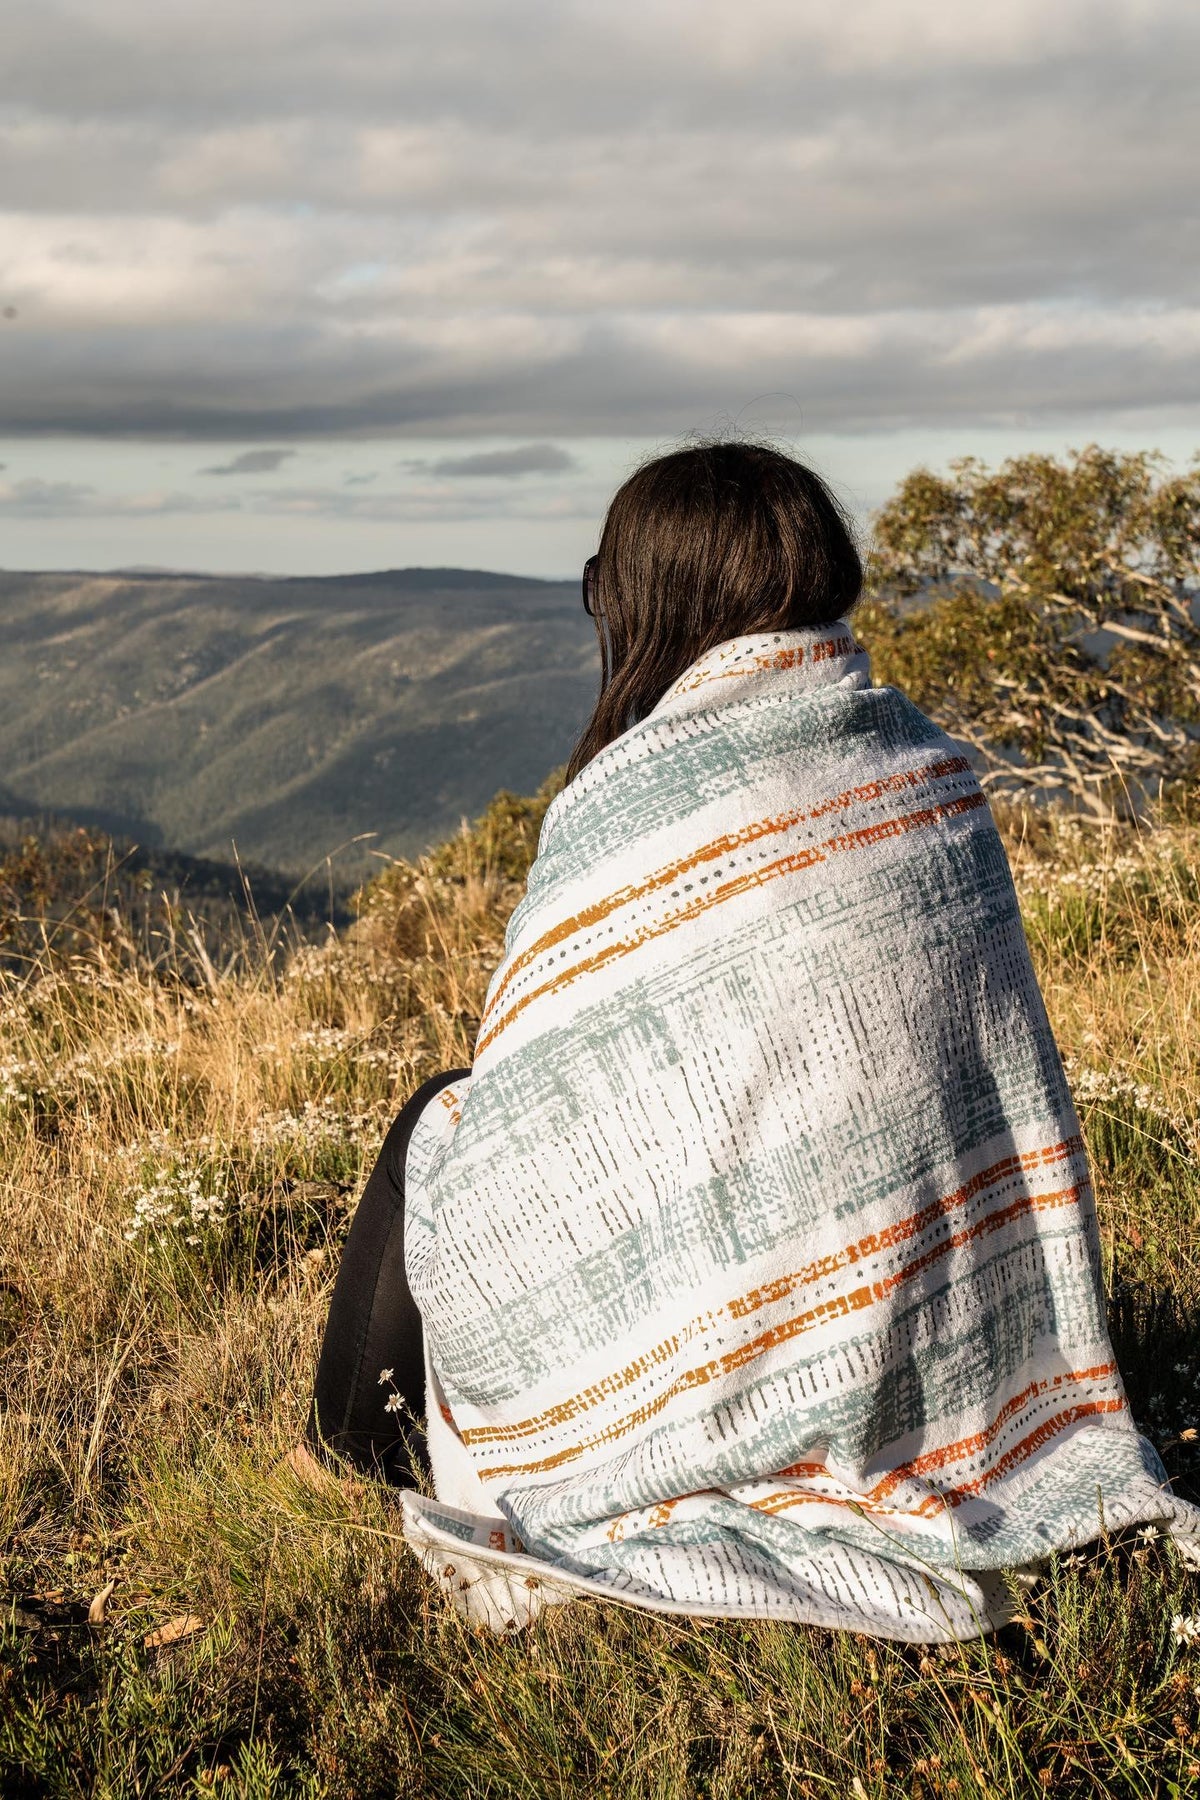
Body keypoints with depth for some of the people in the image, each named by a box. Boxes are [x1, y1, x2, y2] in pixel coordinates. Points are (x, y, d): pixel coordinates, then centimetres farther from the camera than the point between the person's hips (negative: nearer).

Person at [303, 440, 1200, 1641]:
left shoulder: (625, 799, -19)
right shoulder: (927, 759, 0)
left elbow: (525, 1092, -8)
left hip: (751, 1351, -6)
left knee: (442, 1126, 18)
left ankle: (370, 1442, 36)